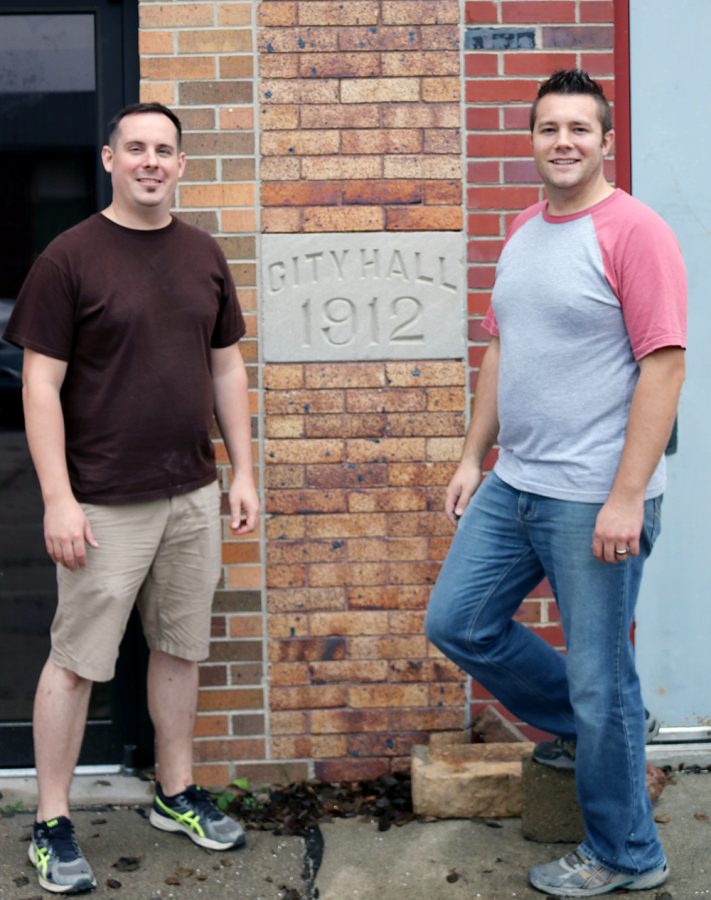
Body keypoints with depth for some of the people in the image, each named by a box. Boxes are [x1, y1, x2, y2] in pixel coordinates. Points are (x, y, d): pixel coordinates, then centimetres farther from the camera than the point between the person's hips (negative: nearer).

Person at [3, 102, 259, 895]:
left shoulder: (202, 254, 8)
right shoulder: (71, 257, -7)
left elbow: (226, 367, 14)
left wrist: (243, 472, 10)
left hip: (193, 494, 5)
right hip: (106, 502, -5)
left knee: (180, 649, 14)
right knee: (76, 660, 3)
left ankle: (176, 795, 31)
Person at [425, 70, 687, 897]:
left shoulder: (633, 232, -12)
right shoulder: (520, 235, 12)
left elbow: (664, 364, -17)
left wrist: (626, 497, -21)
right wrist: (473, 457, 16)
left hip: (593, 500, -8)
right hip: (513, 485, 8)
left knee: (599, 681, 2)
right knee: (457, 623, 13)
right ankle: (581, 724, 32)